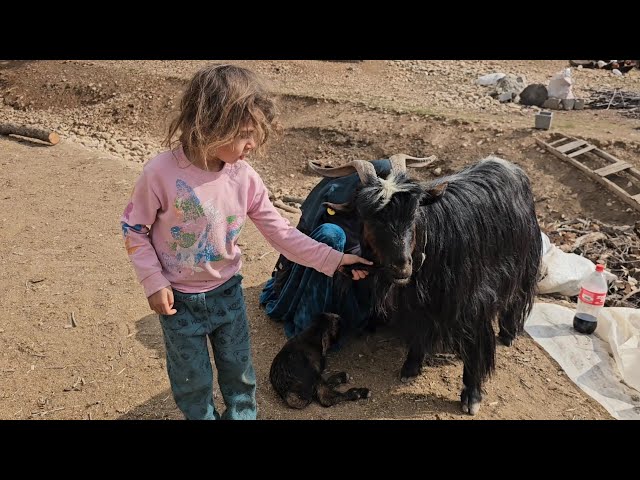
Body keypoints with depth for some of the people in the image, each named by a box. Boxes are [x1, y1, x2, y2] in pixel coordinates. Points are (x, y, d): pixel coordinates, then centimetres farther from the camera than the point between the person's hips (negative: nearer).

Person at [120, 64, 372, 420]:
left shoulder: (244, 178, -14)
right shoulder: (161, 173, -24)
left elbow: (279, 231, -8)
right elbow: (134, 229, -10)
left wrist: (331, 259, -13)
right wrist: (154, 282, -14)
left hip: (228, 293, 3)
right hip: (180, 301, -2)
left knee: (239, 373, 19)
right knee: (193, 381, 17)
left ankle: (242, 415, 46)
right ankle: (202, 415, 46)